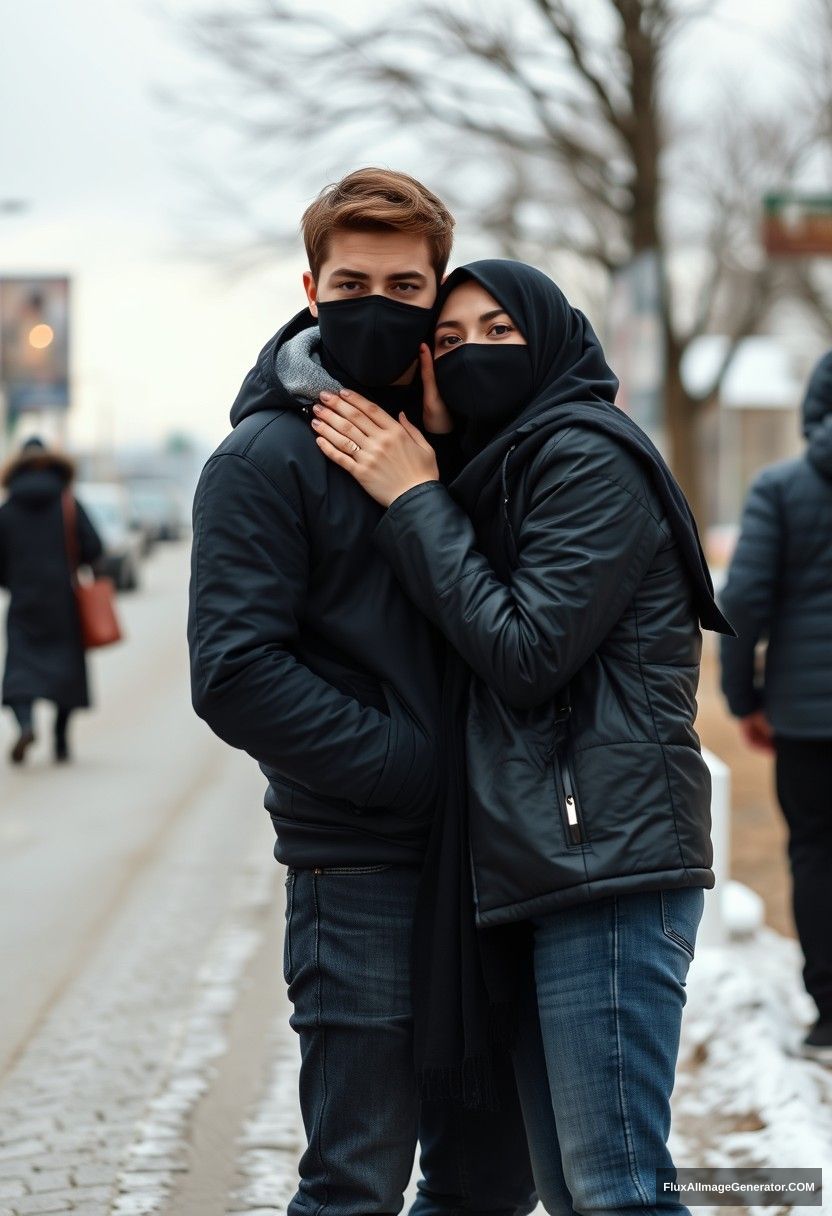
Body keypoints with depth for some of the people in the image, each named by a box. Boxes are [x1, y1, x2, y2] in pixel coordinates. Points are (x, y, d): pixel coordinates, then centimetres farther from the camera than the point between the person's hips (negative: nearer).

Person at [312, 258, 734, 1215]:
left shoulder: (590, 457, -7)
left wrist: (415, 501, -8)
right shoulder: (507, 469, 22)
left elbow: (526, 654, -14)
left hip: (608, 852, -10)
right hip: (531, 862, 10)